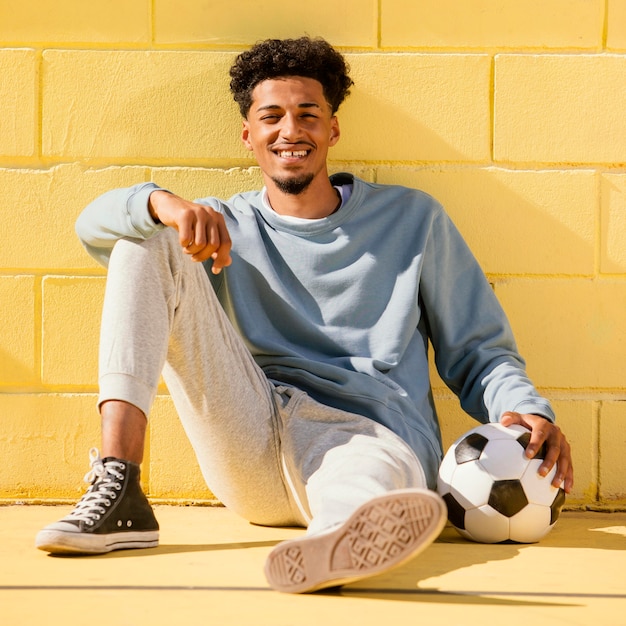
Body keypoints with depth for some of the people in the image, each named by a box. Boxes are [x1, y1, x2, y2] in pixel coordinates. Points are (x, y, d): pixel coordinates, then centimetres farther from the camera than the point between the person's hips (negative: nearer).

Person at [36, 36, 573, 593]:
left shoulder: (411, 219, 16)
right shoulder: (228, 228, 19)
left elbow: (477, 354, 14)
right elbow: (94, 225, 4)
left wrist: (527, 409, -9)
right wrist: (162, 203, -20)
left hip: (370, 435, -2)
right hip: (249, 439, 3)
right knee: (148, 240, -9)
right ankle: (118, 492, -26)